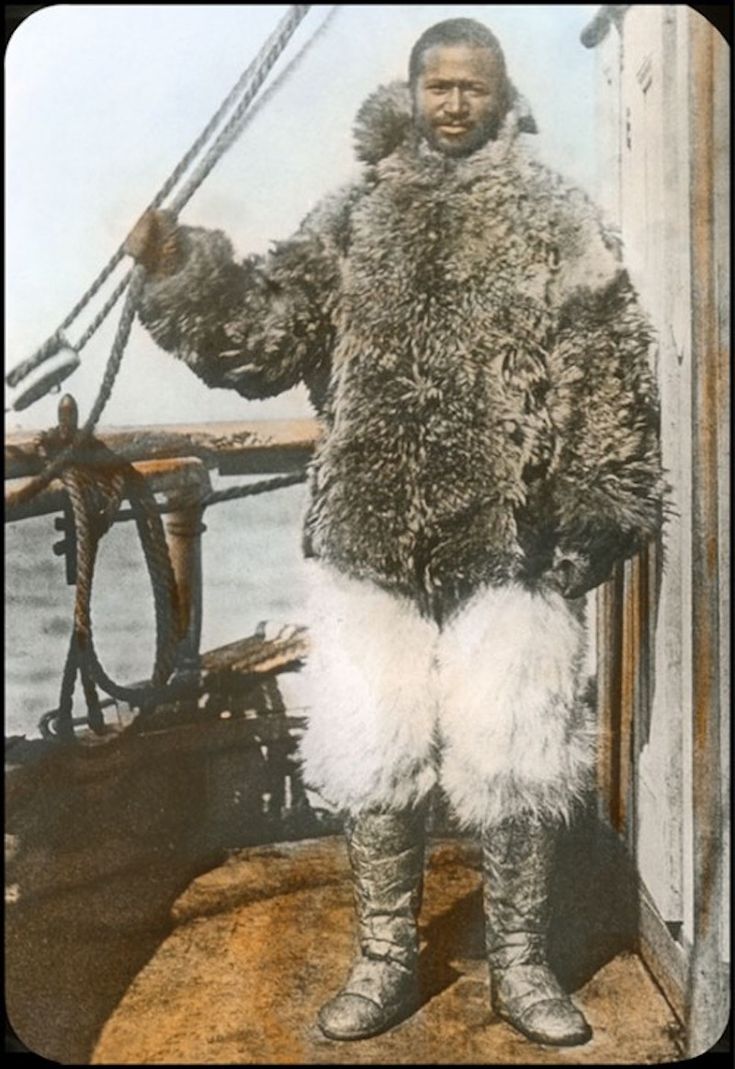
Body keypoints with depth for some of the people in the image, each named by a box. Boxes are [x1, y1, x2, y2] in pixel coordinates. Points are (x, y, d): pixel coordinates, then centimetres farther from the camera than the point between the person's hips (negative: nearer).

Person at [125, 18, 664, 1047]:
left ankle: (520, 965, 26)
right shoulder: (352, 218, 10)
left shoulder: (560, 221, 5)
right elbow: (269, 330, 5)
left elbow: (614, 379, 1)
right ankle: (385, 961, 27)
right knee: (373, 755, 8)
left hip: (511, 542, -1)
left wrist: (599, 515, -5)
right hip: (370, 539, 2)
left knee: (516, 760, 5)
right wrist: (184, 270, -10)